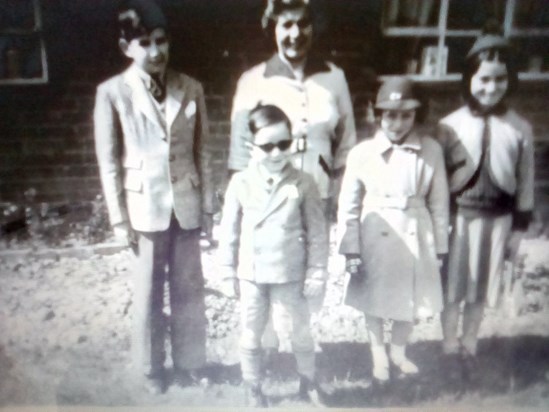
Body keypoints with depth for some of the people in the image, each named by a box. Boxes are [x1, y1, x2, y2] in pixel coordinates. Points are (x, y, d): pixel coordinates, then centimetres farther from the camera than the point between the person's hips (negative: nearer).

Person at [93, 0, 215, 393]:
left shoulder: (191, 89, 1)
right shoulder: (112, 93, -6)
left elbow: (203, 151, 4)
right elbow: (109, 162, -3)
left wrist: (207, 204, 3)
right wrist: (120, 218, -4)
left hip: (186, 206, 2)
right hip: (145, 208, -2)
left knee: (189, 289, 12)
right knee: (149, 293, 11)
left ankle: (188, 362, 31)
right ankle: (153, 367, 32)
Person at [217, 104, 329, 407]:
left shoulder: (303, 183, -10)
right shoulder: (240, 183, -7)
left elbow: (317, 232, -5)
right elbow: (229, 232, -1)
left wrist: (316, 272, -4)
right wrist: (228, 273, 1)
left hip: (291, 275, -1)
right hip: (251, 275, 1)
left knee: (300, 334, 17)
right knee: (250, 337, 15)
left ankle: (308, 384, 42)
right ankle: (253, 392, 37)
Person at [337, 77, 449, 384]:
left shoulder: (431, 151, -5)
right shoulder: (362, 153, -9)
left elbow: (439, 203, 1)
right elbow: (349, 206, -5)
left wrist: (440, 247, 4)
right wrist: (351, 249, -6)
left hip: (415, 239, 1)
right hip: (375, 239, -1)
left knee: (411, 300, 16)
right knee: (374, 300, 15)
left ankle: (399, 352, 44)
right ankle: (379, 355, 41)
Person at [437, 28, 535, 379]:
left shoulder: (520, 129, -4)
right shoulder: (449, 126, -9)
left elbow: (525, 182, 3)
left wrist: (519, 226, 5)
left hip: (496, 218, 2)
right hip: (457, 216, -1)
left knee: (481, 286, 16)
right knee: (453, 284, 11)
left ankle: (469, 344, 39)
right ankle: (450, 346, 32)